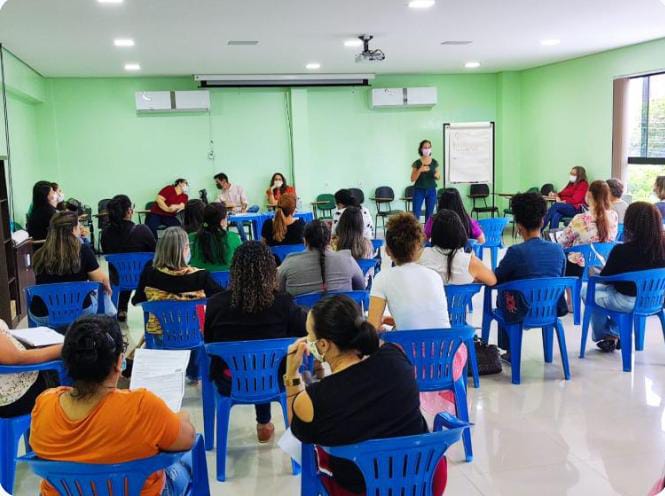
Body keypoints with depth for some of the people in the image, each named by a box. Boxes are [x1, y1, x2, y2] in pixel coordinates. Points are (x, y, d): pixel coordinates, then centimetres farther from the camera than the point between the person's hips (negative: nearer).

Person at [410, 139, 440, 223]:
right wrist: (420, 170, -18)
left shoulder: (434, 162, 4)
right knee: (416, 215, -8)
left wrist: (437, 175, -11)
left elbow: (438, 178, 13)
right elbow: (412, 179, -4)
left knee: (429, 215, 5)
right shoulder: (417, 163, -3)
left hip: (431, 191, 3)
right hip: (419, 190, -2)